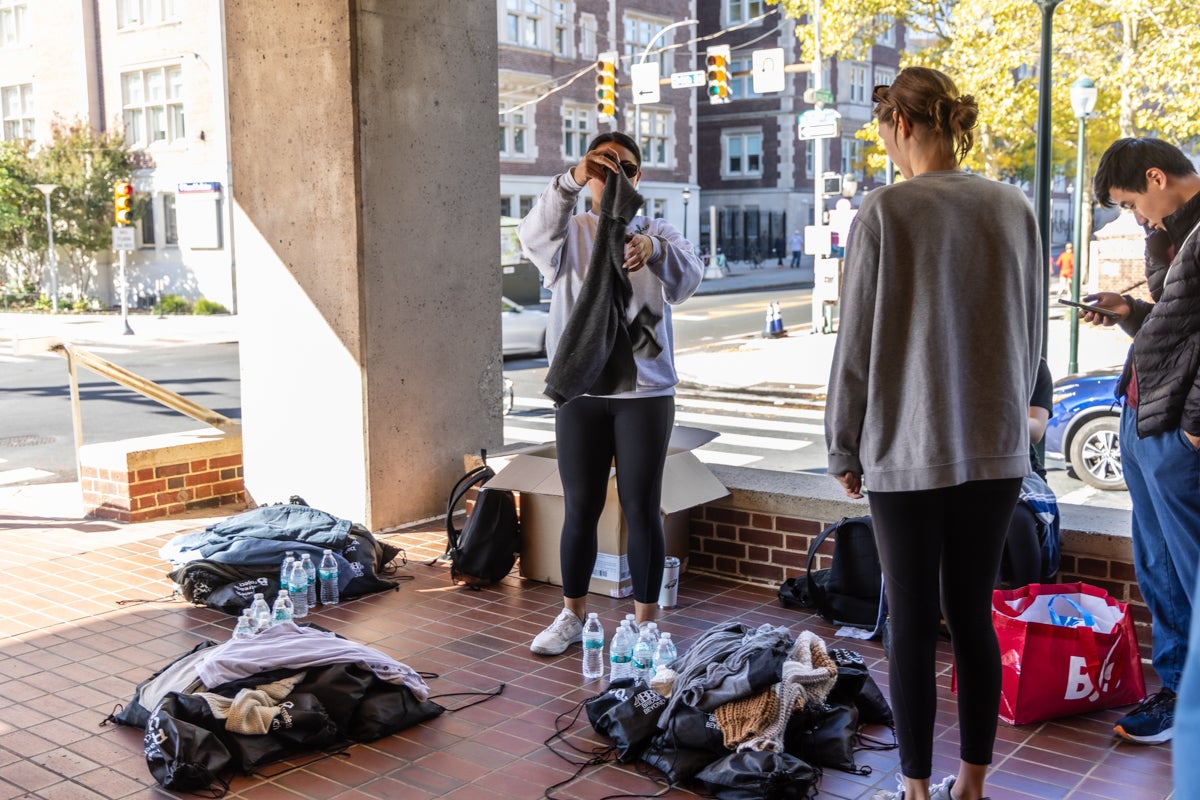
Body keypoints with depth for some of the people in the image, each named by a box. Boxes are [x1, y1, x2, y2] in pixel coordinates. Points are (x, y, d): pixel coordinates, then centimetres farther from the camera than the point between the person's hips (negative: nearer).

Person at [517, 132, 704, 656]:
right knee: (580, 509, 9)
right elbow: (534, 236, -20)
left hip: (644, 391, -1)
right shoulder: (570, 233, 5)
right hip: (579, 391, 1)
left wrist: (655, 250, -40)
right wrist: (570, 181, -37)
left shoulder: (657, 234, 5)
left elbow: (687, 277, -17)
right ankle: (572, 615, 25)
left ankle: (645, 621, 16)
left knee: (642, 509, 3)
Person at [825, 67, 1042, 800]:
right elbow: (1030, 334, 11)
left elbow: (857, 344, -8)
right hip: (997, 445, 5)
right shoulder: (1014, 208, 4)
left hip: (909, 451, -4)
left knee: (914, 623, 5)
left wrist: (845, 448, 2)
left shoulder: (884, 212, -11)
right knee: (973, 614, 13)